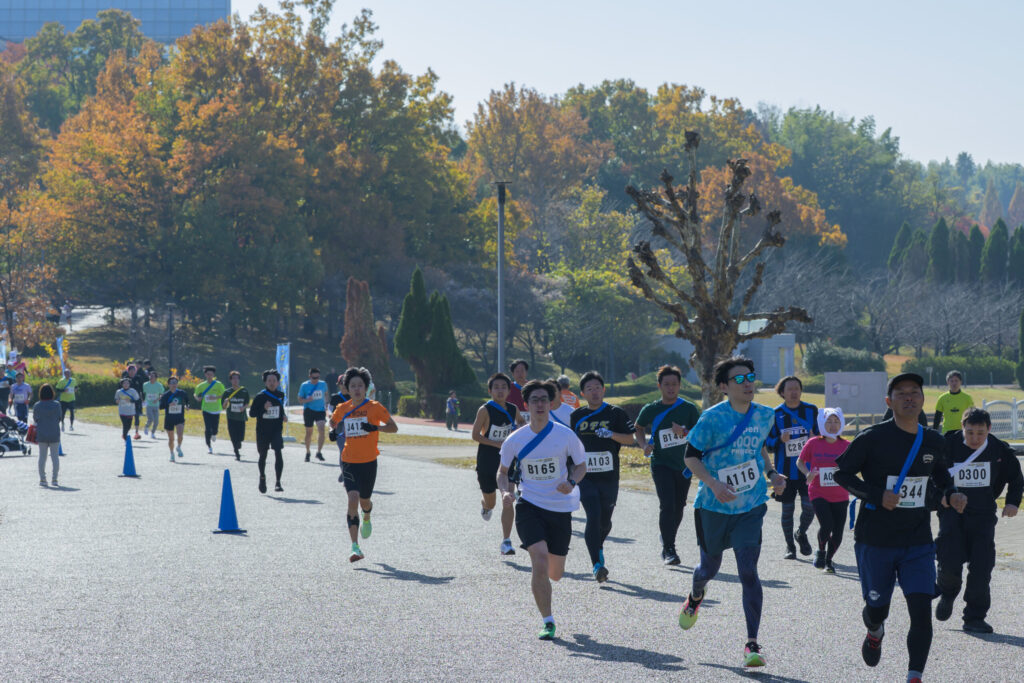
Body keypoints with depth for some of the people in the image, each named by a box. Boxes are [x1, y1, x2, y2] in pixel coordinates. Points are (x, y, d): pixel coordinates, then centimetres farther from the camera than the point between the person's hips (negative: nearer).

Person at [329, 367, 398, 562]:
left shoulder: (374, 407, -5)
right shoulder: (342, 409, 3)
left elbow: (393, 427, -2)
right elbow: (333, 422, 23)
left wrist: (375, 427, -19)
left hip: (369, 461, 0)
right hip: (349, 461, 0)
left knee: (364, 501, 12)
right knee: (353, 499, -17)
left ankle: (366, 519, 53)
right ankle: (355, 548, -19)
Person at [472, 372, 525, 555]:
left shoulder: (513, 410, 0)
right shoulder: (485, 410, -13)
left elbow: (523, 423, 22)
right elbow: (475, 435, -12)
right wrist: (498, 444, -21)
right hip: (487, 462, -2)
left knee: (508, 501, -10)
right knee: (490, 502, 13)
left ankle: (506, 542, -9)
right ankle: (485, 506, 52)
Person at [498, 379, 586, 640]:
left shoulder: (565, 435, -5)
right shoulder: (515, 440, -2)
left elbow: (581, 465, 6)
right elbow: (503, 471, 10)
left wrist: (571, 482, -16)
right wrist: (505, 491, -11)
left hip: (560, 509, 1)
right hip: (529, 507, -1)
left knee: (555, 573, 8)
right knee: (540, 559, -21)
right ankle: (548, 622, -11)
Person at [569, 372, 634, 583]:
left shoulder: (615, 413, 1)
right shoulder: (577, 415, 8)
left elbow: (630, 439, -1)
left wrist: (611, 434, -16)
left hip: (609, 476, 0)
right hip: (585, 476, 0)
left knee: (605, 520, 9)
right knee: (593, 517, -15)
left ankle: (598, 547, 41)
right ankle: (597, 565, -17)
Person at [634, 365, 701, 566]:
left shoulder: (689, 409, -1)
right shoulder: (650, 410, -1)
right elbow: (639, 428, 18)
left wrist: (684, 432, -19)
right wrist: (644, 445, 0)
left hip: (684, 465, 2)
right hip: (661, 464, -2)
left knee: (678, 507, 11)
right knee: (667, 505, -17)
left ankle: (667, 545, 32)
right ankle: (669, 550, -15)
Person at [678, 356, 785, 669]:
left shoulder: (765, 416, 1)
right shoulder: (712, 418, -14)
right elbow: (691, 457, -8)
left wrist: (771, 473, 5)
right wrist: (713, 484, -23)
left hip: (750, 508, 2)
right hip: (713, 507, -1)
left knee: (748, 572, -12)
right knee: (709, 567, 16)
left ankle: (752, 643, -8)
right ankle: (696, 597, 54)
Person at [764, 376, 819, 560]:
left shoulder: (811, 410, 5)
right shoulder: (775, 414, 1)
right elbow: (767, 443, 2)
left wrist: (815, 439, -9)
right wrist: (780, 440, -18)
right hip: (785, 470, 0)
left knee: (809, 506, -8)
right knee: (787, 509, 4)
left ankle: (801, 534, 21)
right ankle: (789, 545, 19)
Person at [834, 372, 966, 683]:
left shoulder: (934, 442, 3)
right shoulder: (873, 438, -12)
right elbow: (841, 472, -6)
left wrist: (950, 493, 4)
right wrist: (876, 495, -19)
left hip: (918, 543, 3)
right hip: (875, 541, -3)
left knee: (921, 610, -12)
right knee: (877, 608, 11)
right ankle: (875, 632, 48)